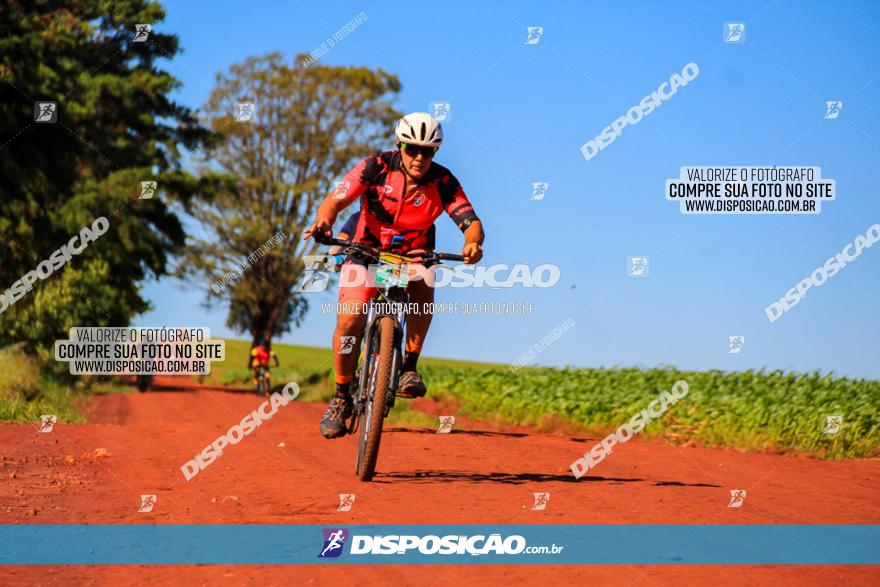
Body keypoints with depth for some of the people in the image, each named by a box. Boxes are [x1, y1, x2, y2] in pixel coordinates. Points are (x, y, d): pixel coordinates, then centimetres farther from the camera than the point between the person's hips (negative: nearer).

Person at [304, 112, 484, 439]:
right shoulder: (377, 167, -18)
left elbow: (471, 222, -26)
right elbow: (335, 200, -25)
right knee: (350, 317, -21)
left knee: (423, 286, -34)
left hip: (413, 255, 1)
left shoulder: (443, 182, -16)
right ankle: (341, 396, -2)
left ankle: (409, 367, -19)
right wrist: (323, 222, -48)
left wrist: (473, 242, -50)